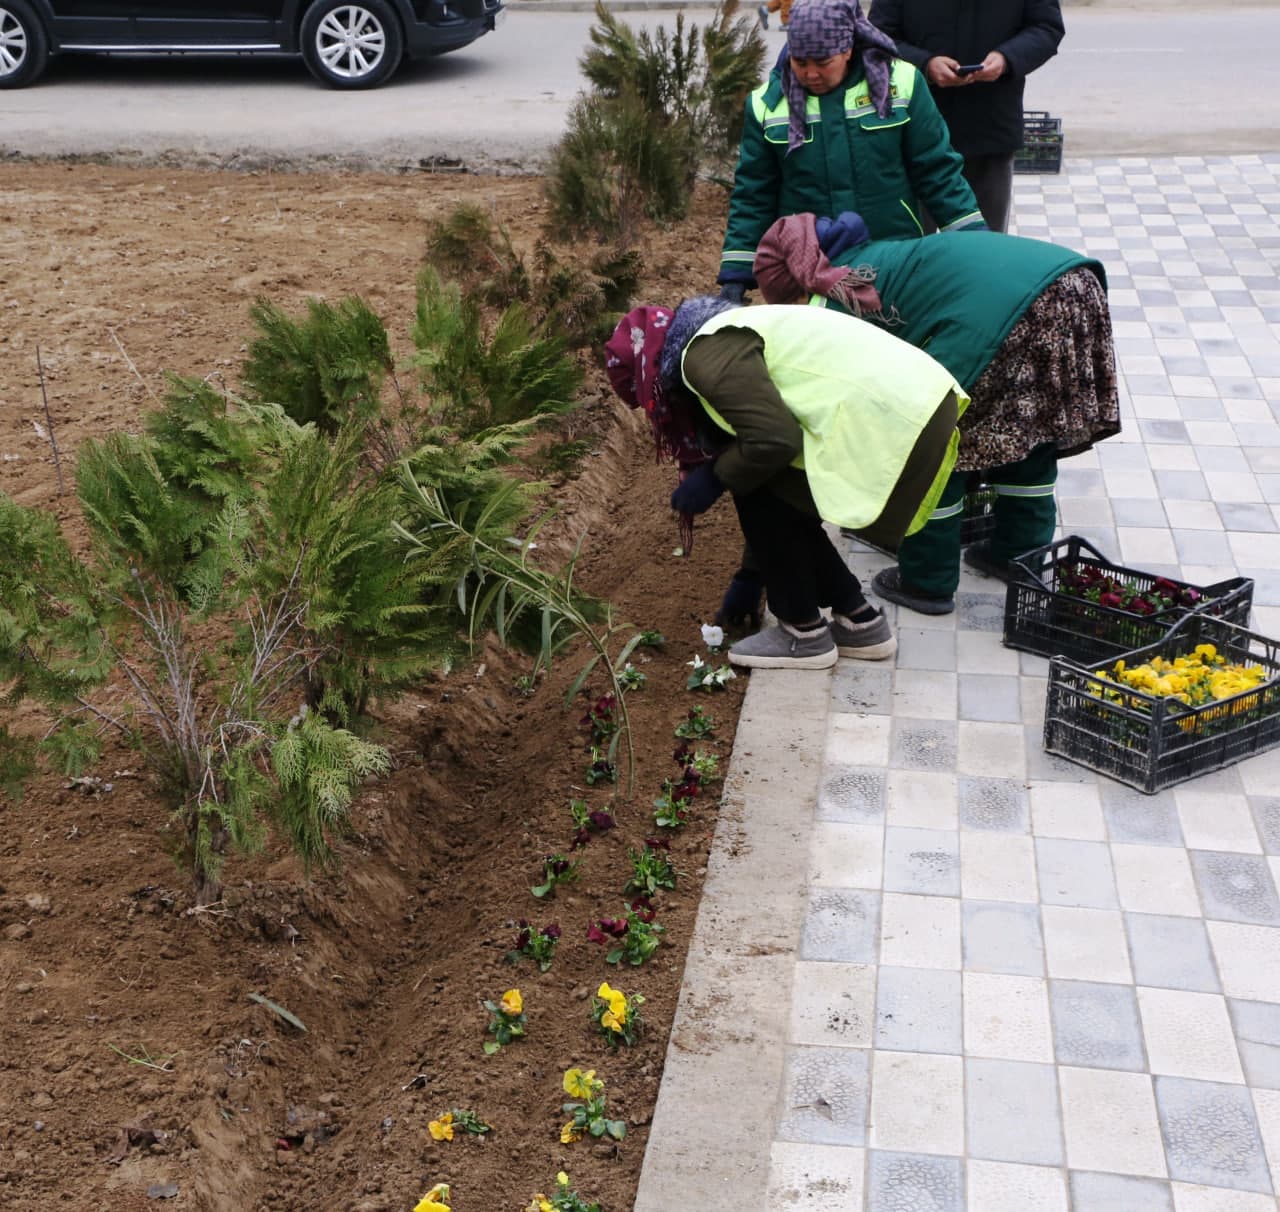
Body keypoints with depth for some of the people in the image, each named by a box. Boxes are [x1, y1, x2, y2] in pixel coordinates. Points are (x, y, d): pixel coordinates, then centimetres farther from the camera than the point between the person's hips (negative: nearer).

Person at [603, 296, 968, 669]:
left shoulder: (707, 354, -8)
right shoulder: (726, 339, 23)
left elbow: (773, 440, -18)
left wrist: (713, 479, 2)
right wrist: (751, 576, 33)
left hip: (891, 418, -10)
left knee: (759, 495, 1)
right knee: (776, 498, 17)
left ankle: (805, 634, 11)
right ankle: (859, 623, 24)